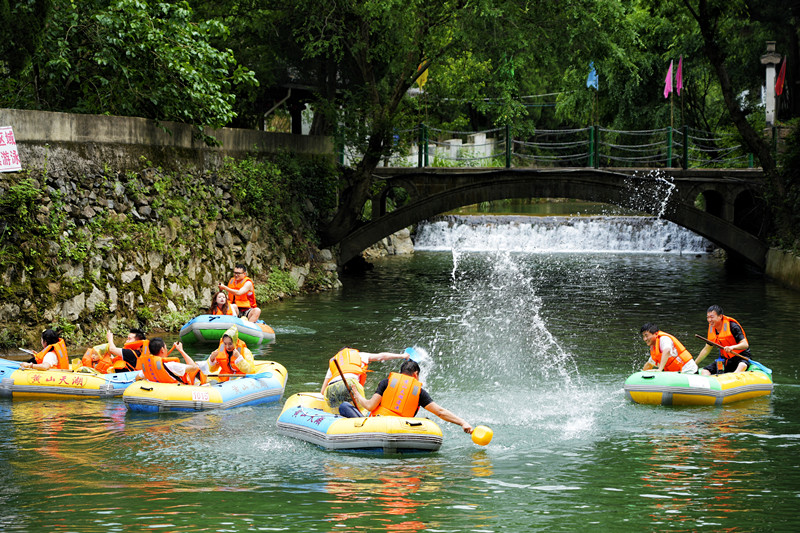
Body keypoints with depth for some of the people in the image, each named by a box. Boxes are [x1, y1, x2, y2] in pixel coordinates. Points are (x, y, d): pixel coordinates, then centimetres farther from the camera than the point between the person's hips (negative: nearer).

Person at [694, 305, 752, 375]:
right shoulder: (711, 329, 4)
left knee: (741, 367, -41)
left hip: (742, 356, -7)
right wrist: (694, 364, 19)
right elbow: (707, 349, 18)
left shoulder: (732, 326, -16)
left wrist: (732, 347, -40)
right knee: (704, 371, -11)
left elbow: (745, 344, -22)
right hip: (725, 360, 7)